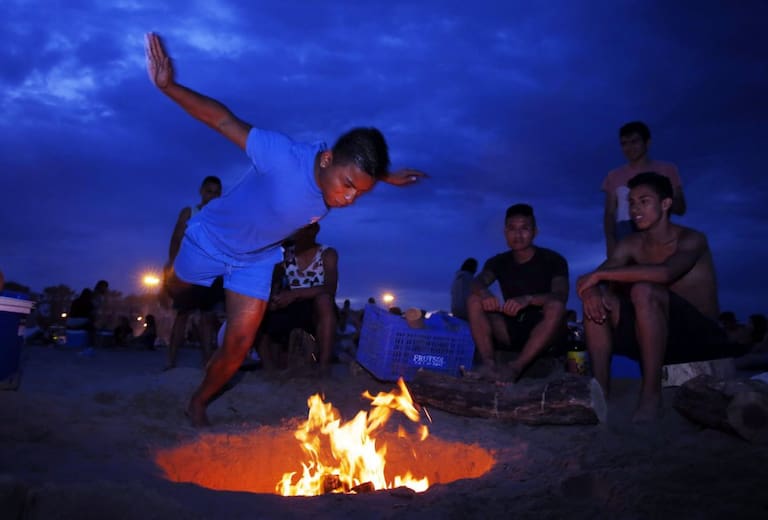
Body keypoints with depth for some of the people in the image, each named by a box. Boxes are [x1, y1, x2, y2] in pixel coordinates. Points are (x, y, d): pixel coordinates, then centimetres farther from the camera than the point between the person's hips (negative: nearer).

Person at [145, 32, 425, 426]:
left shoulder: (344, 177, -22)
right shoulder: (283, 156, -40)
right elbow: (222, 119, -34)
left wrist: (386, 177, 13)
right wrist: (168, 86, -45)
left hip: (257, 259, 4)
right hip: (211, 238, -4)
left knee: (240, 344, -1)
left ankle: (199, 403, 26)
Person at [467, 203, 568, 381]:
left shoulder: (552, 260, -5)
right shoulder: (498, 262, 4)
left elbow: (560, 296, -22)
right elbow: (476, 283, -15)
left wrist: (528, 299, -41)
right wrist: (484, 292, -40)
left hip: (546, 334, -3)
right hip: (512, 331, 3)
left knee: (556, 307, -33)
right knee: (474, 300, -16)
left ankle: (515, 367, -39)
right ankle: (488, 365, -32)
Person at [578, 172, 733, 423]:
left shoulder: (691, 239, -12)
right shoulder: (631, 244, 4)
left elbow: (664, 273, -35)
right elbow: (592, 279, -7)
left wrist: (600, 274, -32)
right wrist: (591, 291, -32)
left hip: (701, 336, -6)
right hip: (656, 336, 6)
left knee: (644, 291, -32)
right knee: (597, 297, -12)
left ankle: (652, 393, -25)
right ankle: (599, 390, -16)